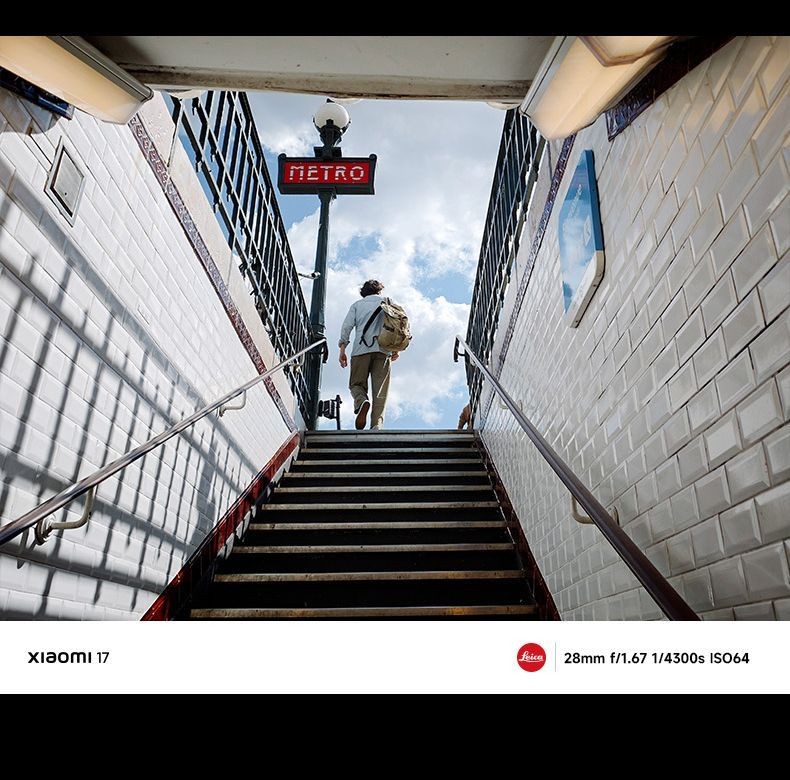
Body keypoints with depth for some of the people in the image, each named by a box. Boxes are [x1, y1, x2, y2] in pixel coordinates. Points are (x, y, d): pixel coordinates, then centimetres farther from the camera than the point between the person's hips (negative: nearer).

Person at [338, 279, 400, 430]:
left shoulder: (357, 304, 21)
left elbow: (347, 326, 7)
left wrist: (342, 350, 6)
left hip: (361, 349, 0)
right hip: (383, 349, 0)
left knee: (356, 384, 8)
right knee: (380, 390, -3)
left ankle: (362, 402, -25)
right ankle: (377, 424, -18)